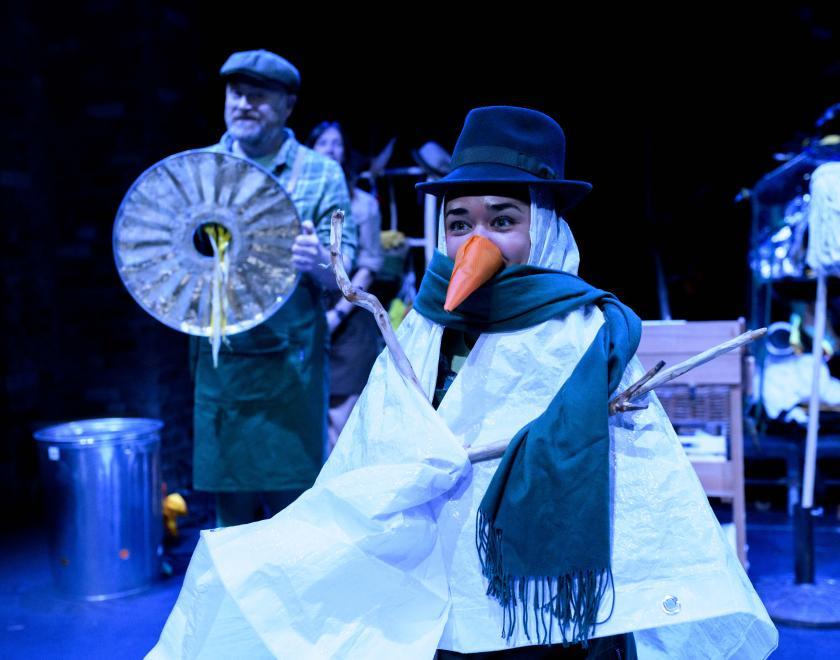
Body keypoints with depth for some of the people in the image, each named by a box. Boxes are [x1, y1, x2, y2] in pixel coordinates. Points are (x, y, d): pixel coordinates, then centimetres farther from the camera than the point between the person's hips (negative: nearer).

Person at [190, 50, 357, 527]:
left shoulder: (321, 174, 2)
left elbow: (341, 275, -2)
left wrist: (318, 262, -25)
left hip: (291, 364, -2)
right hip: (218, 359, 2)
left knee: (292, 503, 1)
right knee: (230, 501, 9)